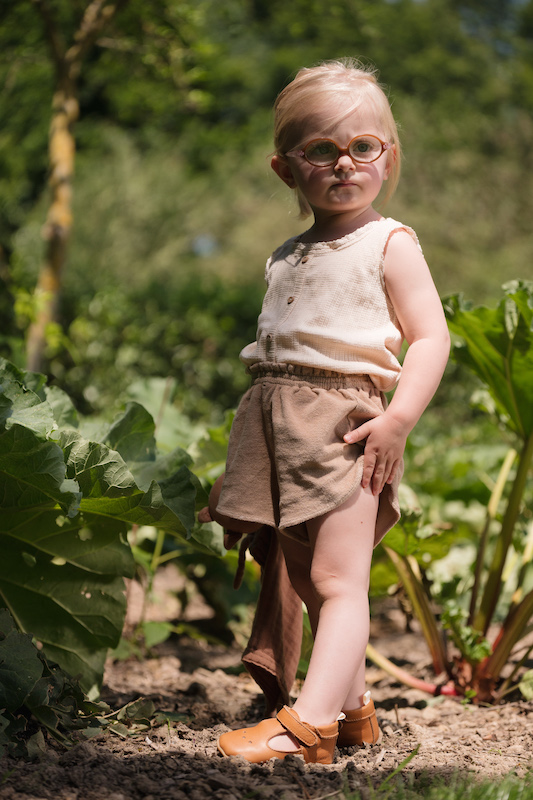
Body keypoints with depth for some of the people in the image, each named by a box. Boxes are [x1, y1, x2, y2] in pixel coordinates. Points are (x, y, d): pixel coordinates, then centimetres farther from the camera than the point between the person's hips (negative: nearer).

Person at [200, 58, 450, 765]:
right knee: (306, 579, 10)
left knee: (338, 580, -12)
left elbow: (430, 336, -5)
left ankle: (309, 722, -18)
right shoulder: (289, 255, 20)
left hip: (342, 419, -7)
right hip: (275, 416, 7)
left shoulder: (389, 243, 1)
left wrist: (398, 418, -18)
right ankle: (352, 707, 21)